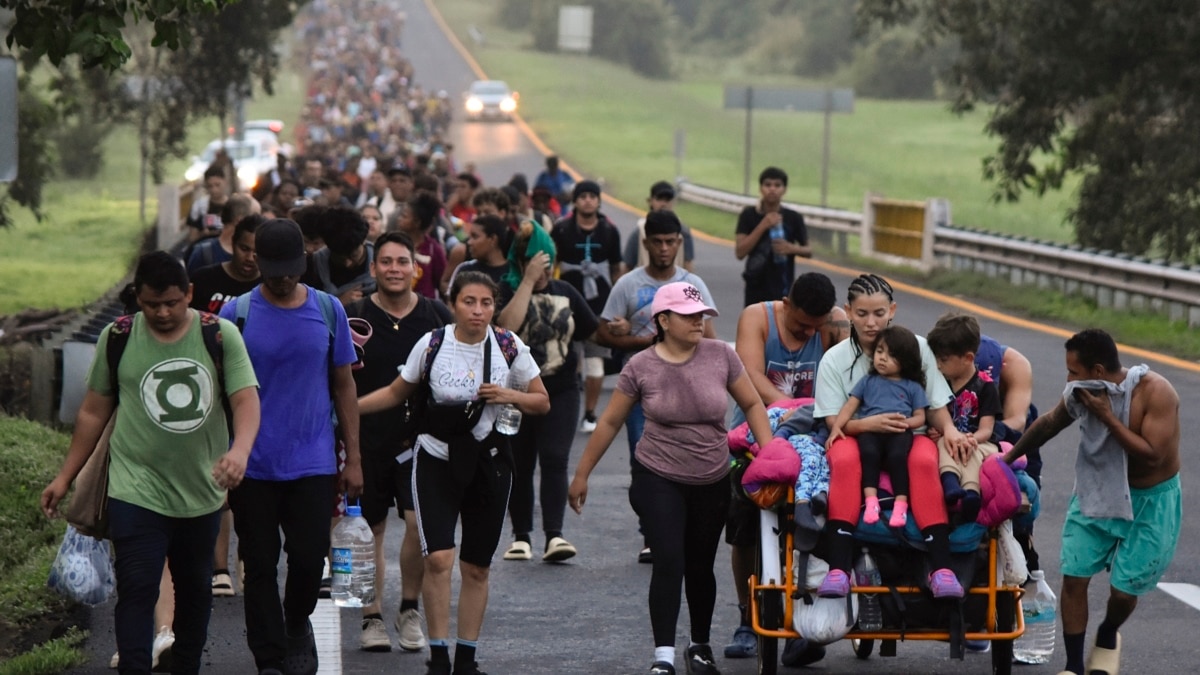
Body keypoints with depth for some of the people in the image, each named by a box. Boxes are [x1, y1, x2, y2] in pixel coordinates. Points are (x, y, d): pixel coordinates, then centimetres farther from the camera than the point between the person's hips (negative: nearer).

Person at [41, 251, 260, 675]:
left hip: (202, 492, 2)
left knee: (195, 589, 15)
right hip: (136, 492, -2)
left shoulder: (220, 335, -3)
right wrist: (65, 478, 7)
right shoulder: (118, 338, -1)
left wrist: (240, 450, -32)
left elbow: (245, 399, -12)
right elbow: (94, 412, 7)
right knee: (137, 591, -11)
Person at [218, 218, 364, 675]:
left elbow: (343, 386, 9)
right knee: (259, 565, 5)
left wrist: (353, 458, 7)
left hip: (313, 462, 1)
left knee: (309, 557, -1)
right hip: (253, 463, -1)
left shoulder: (328, 311, 4)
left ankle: (297, 623, 30)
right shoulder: (237, 314, -2)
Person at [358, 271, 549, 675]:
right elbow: (396, 394, 6)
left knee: (476, 567, 8)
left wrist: (509, 396, -15)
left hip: (489, 462, 2)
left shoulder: (509, 346, -4)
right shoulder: (432, 345, -7)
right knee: (438, 559, -16)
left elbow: (542, 402, 5)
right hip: (438, 460, -2)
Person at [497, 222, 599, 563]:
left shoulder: (565, 292, 9)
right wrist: (528, 282, -21)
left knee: (554, 459, -12)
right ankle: (521, 535, 15)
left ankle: (554, 534, -18)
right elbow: (506, 325, -24)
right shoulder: (506, 290, -4)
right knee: (520, 465, 6)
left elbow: (593, 330, 22)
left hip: (561, 391, 2)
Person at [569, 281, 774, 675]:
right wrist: (582, 474, 6)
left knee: (699, 567, 13)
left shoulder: (720, 355, -4)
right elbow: (611, 422, 2)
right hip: (659, 481, -2)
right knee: (669, 562, -15)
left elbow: (752, 404, 5)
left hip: (712, 483, 2)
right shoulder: (641, 367, -7)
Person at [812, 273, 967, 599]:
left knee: (925, 461, -35)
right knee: (844, 460, -36)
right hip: (856, 437, 0)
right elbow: (834, 421, -4)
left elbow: (935, 405, 6)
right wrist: (868, 423, -25)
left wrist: (949, 429, -17)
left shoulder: (916, 348, 2)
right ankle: (838, 569, -41)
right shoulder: (835, 359, 1)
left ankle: (941, 568, -39)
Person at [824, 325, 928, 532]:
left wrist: (906, 422, -9)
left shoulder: (913, 387, 23)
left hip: (899, 432, -1)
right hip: (869, 430, 1)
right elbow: (850, 406, 17)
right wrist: (836, 427, -1)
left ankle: (901, 503, -35)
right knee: (869, 452, -34)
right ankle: (871, 499, -39)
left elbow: (920, 416, 15)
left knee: (897, 455, -34)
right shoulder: (868, 382, 26)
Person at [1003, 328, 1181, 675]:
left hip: (1148, 503, -4)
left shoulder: (1155, 393, -27)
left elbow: (1152, 455, -33)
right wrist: (1009, 457, 19)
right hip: (1096, 494, 4)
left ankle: (1107, 638, 35)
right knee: (1073, 578, -3)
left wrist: (1106, 416, -32)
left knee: (1124, 589, 0)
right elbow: (1050, 423, 9)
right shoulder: (1080, 394, -12)